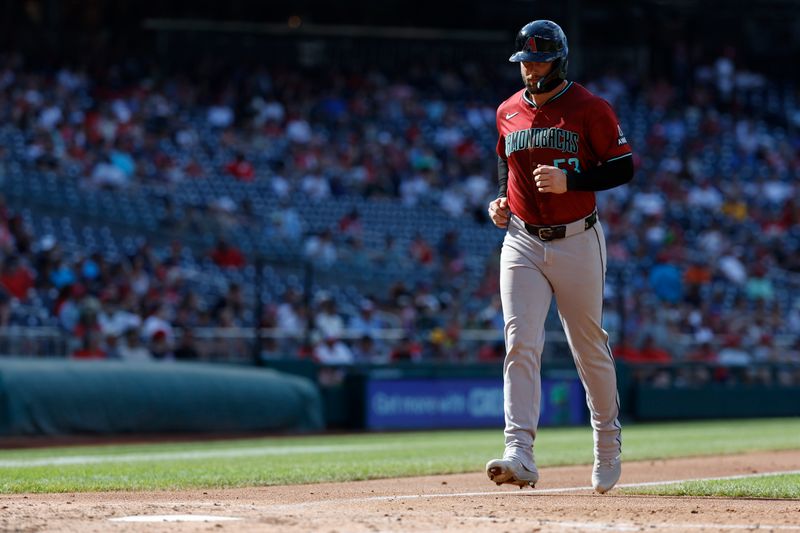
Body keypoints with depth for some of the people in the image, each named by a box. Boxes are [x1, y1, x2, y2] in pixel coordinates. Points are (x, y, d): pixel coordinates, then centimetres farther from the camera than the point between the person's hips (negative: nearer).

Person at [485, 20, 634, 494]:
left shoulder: (590, 109, -6)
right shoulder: (508, 112, 9)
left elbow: (623, 169, -8)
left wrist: (568, 181, -20)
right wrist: (500, 200, 6)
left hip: (578, 242, -3)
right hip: (522, 242, 3)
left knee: (591, 348, 8)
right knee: (521, 345, -12)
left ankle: (608, 445, 29)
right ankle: (520, 455, -20)